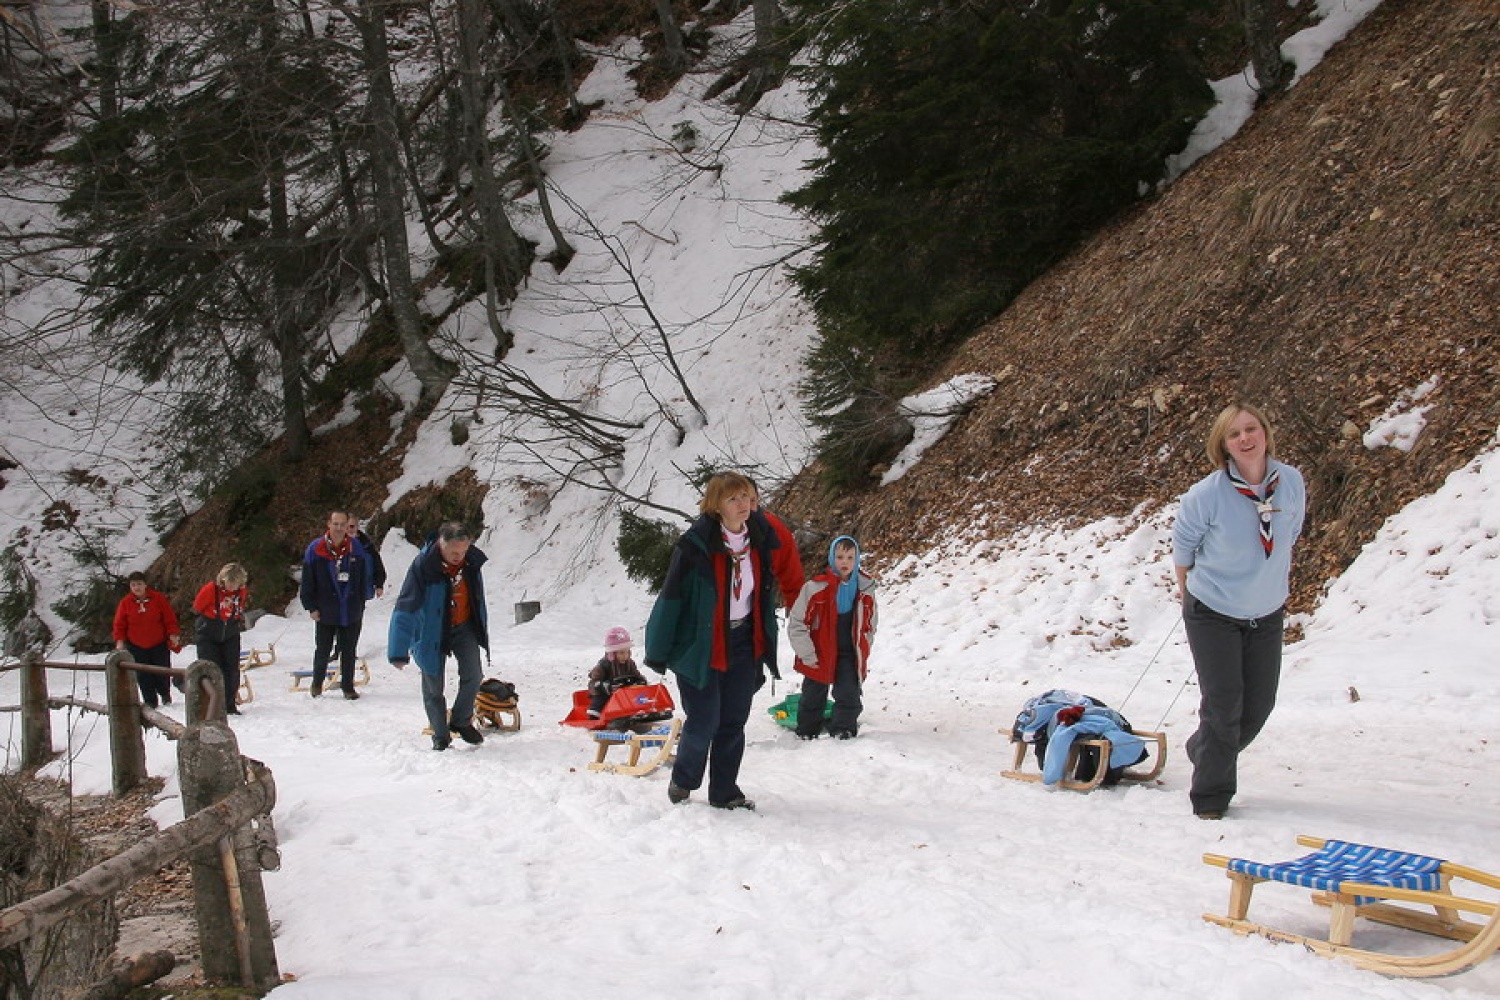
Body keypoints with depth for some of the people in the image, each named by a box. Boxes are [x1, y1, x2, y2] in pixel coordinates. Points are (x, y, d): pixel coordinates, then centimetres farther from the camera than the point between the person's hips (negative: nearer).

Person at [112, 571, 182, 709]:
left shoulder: (158, 598, -5)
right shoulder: (125, 602, -2)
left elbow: (170, 618, -2)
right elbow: (119, 624, 3)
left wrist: (173, 634, -10)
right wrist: (120, 640, -7)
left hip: (159, 644, -1)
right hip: (136, 646, 1)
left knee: (162, 673, 4)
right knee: (143, 676, -2)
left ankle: (165, 695, 32)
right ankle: (150, 701, 9)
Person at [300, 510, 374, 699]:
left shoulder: (356, 548, -1)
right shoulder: (315, 549, -7)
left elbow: (365, 578, 7)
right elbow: (308, 581, -2)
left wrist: (362, 602, 5)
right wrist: (311, 607, -4)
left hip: (352, 611, 1)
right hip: (325, 611, -1)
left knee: (349, 652, 9)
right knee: (322, 651, 10)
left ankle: (348, 687, 20)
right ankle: (317, 684, 30)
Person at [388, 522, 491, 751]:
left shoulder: (472, 562, -11)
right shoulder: (423, 565, -26)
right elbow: (405, 609, -26)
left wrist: (482, 632, 18)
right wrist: (399, 652, -28)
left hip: (464, 627, 3)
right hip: (431, 631, -3)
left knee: (473, 675, -10)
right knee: (433, 687, 3)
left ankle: (461, 721, 13)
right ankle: (440, 736, 21)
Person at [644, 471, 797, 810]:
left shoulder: (759, 540, 0)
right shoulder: (696, 545, -19)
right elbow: (671, 597, -13)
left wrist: (765, 647, 15)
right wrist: (657, 651, -9)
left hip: (743, 644, 5)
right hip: (700, 646, -5)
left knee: (734, 722, 9)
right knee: (704, 721, -3)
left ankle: (724, 792, 22)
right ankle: (682, 782, 23)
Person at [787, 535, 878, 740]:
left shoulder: (865, 587, -3)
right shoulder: (817, 587, -15)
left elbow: (869, 624, 13)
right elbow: (796, 622, -10)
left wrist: (863, 653, 8)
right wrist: (807, 654, -9)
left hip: (850, 654, 2)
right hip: (819, 654, -2)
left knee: (849, 696, -1)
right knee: (813, 698, 11)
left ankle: (844, 731, 12)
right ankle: (806, 734, 27)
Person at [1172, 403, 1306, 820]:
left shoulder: (1291, 482, -10)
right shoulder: (1207, 494, -22)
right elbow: (1182, 543, -4)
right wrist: (1189, 589, 7)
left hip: (1267, 615, 5)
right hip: (1212, 614, -4)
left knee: (1259, 707, 11)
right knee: (1223, 706, -5)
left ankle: (1203, 752, 39)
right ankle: (1210, 796, 12)